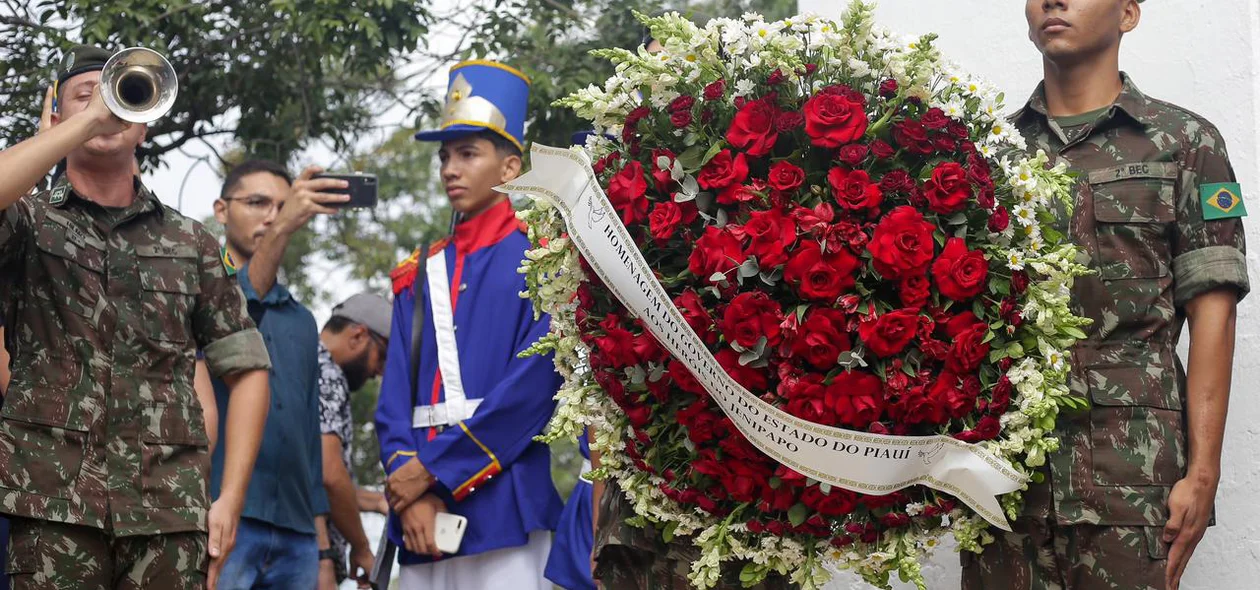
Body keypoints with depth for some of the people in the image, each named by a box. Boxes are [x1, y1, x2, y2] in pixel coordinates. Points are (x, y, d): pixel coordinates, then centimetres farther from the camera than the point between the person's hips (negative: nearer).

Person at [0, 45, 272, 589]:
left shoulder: (190, 243, 15)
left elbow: (247, 370, 15)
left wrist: (230, 499, 5)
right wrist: (91, 118, -15)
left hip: (169, 511, 2)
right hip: (55, 506, -2)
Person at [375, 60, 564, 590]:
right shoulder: (419, 276, 17)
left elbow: (534, 384, -11)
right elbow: (395, 399, 9)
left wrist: (436, 469, -12)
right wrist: (411, 494, -7)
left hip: (503, 503, -5)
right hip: (422, 510, 5)